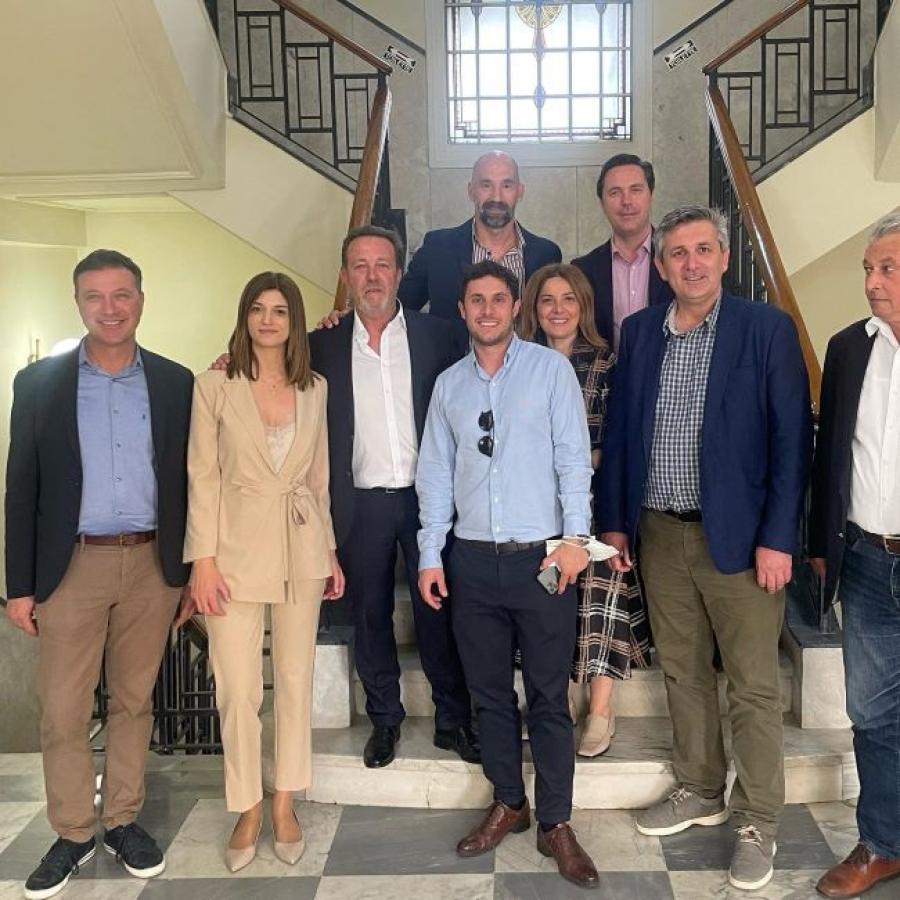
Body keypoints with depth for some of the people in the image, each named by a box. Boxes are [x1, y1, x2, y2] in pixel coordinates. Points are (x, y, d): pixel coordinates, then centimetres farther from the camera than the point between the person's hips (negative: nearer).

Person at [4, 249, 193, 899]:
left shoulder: (176, 382, 3)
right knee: (63, 712, 5)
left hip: (152, 564, 1)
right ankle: (73, 834, 22)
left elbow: (186, 479, 6)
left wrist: (192, 570, 4)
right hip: (73, 566, -1)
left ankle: (123, 820, 28)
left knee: (134, 701, 12)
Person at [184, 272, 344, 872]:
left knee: (296, 679, 10)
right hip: (237, 546, -3)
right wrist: (203, 559, -9)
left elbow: (320, 476, 11)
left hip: (302, 548, 3)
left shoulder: (315, 389, 5)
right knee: (238, 689, 2)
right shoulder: (215, 386, -3)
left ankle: (284, 805, 27)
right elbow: (202, 477, -4)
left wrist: (330, 551, 10)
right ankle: (248, 810, 21)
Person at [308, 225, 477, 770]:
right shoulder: (324, 345, 4)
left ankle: (454, 720, 22)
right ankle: (385, 719, 28)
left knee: (438, 613, 6)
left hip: (426, 497, -1)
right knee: (370, 616, 11)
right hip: (361, 505, 1)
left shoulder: (438, 337, 2)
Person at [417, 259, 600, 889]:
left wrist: (575, 536, -11)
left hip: (540, 558, -3)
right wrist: (431, 555, 6)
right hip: (472, 560, 3)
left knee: (550, 697, 3)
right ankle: (508, 803, 29)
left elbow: (574, 457, -3)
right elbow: (435, 474, 11)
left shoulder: (551, 368, 1)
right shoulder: (449, 383, 11)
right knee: (490, 693, 12)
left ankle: (556, 824, 15)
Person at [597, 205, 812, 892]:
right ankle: (700, 791, 35)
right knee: (683, 672, 16)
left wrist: (777, 539, -12)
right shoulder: (639, 331, 6)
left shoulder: (767, 328, -6)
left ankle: (759, 823, 20)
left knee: (754, 687, 4)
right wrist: (614, 520, 8)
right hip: (659, 534, 4)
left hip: (738, 537, -4)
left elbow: (791, 438, -8)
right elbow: (620, 428, 11)